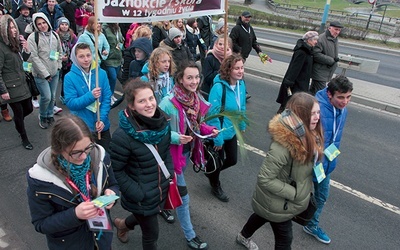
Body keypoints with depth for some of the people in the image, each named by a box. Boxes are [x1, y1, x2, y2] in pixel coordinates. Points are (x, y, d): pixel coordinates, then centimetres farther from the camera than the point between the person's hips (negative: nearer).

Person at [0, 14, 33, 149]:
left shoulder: (15, 43, 7)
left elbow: (23, 60, 18)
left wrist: (26, 49, -2)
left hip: (22, 83, 8)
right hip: (11, 87, -7)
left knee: (29, 108, 15)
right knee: (19, 113, 4)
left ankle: (17, 122, 47)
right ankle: (24, 139, 21)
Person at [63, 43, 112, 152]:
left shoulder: (101, 73, -5)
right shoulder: (70, 77, -9)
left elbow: (107, 98, -6)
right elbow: (70, 103, -13)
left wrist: (102, 119, -17)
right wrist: (90, 96, -27)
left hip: (102, 125, 2)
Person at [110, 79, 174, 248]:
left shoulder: (163, 122, -10)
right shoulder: (123, 135, -28)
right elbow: (115, 170, -18)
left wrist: (170, 174, -3)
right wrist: (136, 194, -18)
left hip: (161, 190, 6)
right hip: (142, 197, -6)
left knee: (145, 218, 32)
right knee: (151, 235, 14)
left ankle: (123, 224, 63)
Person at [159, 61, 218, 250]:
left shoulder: (197, 99, -6)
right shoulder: (168, 103, -27)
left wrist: (209, 130, -10)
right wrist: (176, 137, -34)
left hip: (187, 150, 7)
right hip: (172, 152, -7)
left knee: (175, 184, 29)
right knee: (182, 195, 4)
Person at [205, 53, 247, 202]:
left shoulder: (241, 84, -7)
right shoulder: (218, 87, -29)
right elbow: (213, 115, -26)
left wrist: (242, 125, 16)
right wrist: (217, 138, -22)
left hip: (232, 131, 7)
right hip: (219, 133, -7)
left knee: (232, 160, 20)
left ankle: (211, 171, 50)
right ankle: (215, 186, 45)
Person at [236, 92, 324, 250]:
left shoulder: (306, 134, -12)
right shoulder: (283, 144, -38)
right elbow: (264, 179, -33)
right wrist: (294, 193, -24)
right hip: (278, 203, -8)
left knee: (263, 215, 31)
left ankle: (244, 237, 60)